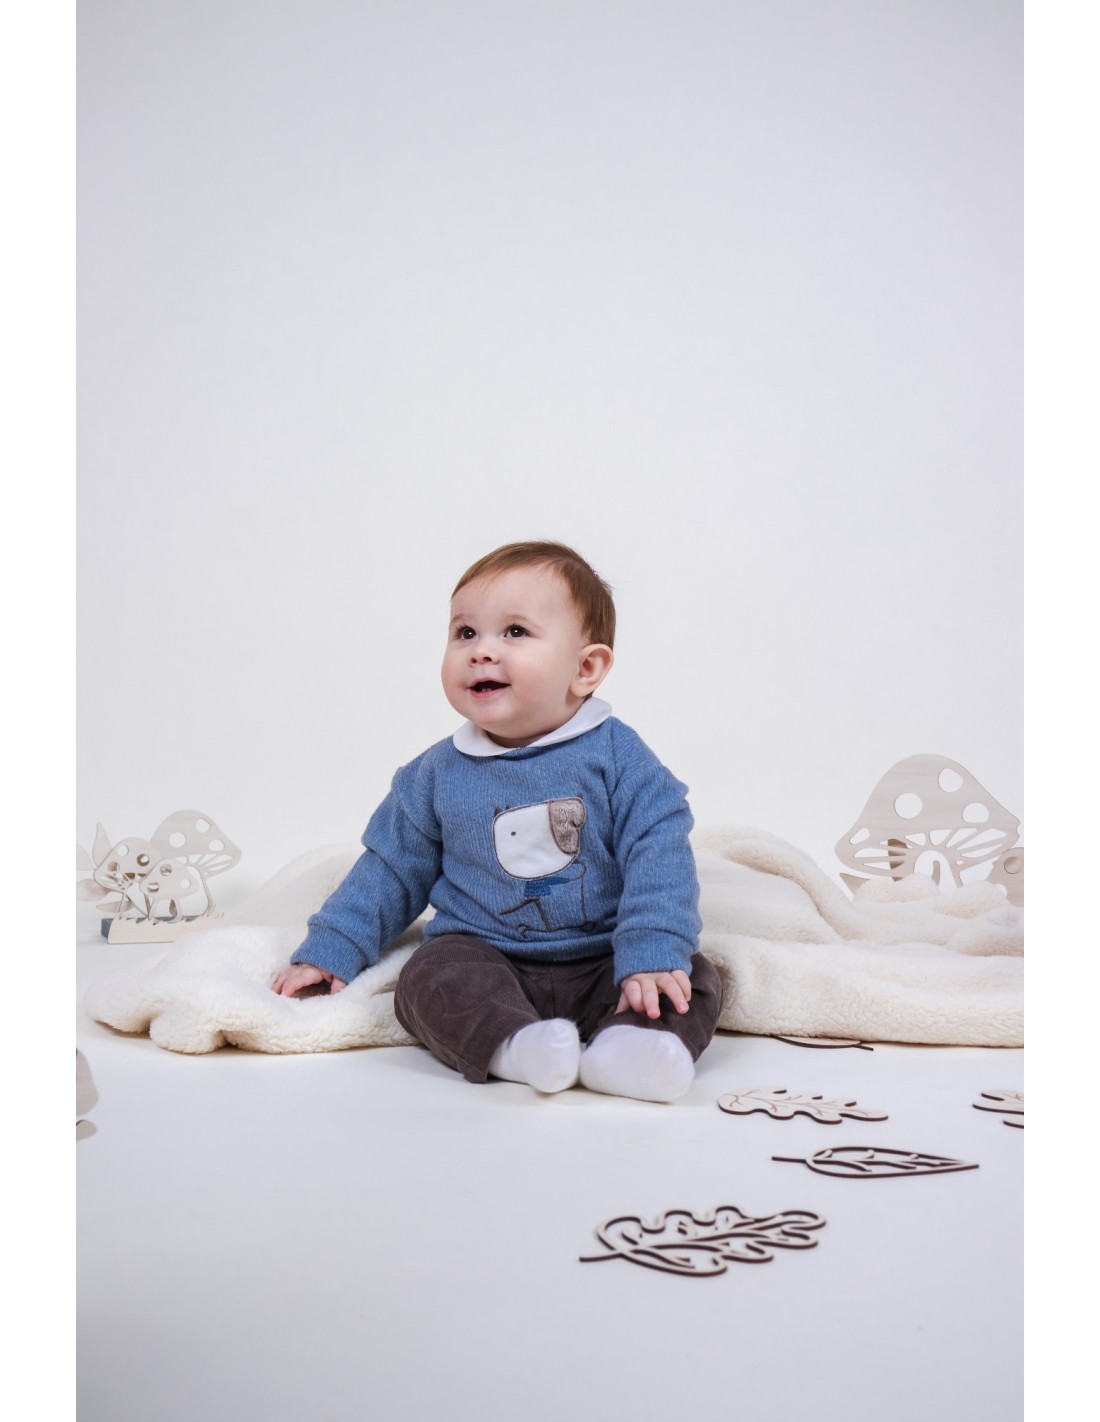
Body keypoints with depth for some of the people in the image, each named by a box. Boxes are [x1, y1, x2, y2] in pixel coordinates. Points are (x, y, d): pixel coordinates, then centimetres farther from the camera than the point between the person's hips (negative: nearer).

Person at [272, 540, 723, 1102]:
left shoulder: (617, 755, -5)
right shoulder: (438, 772, 3)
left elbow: (659, 855, -11)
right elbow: (390, 867, 13)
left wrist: (652, 956, -23)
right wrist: (327, 951, 11)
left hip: (600, 967, -1)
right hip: (482, 962, 1)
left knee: (695, 977, -21)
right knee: (430, 975, -27)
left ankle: (623, 1048, -42)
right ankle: (513, 1046, -43)